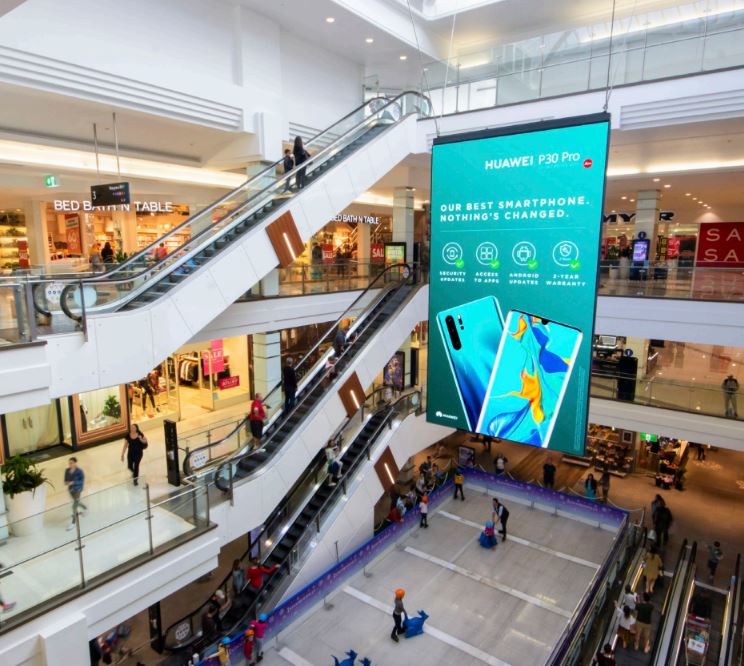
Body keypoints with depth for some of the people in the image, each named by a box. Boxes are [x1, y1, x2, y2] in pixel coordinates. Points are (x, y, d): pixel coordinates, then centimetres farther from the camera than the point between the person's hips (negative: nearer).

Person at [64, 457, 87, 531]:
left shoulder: (79, 471, -22)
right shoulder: (67, 470, -6)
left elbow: (82, 481, -20)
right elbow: (66, 478, 6)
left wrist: (73, 482, -30)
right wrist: (66, 482, -16)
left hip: (77, 490, -6)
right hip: (70, 489, 6)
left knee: (74, 506, -1)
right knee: (76, 502, 27)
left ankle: (73, 523, 12)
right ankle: (85, 508, 56)